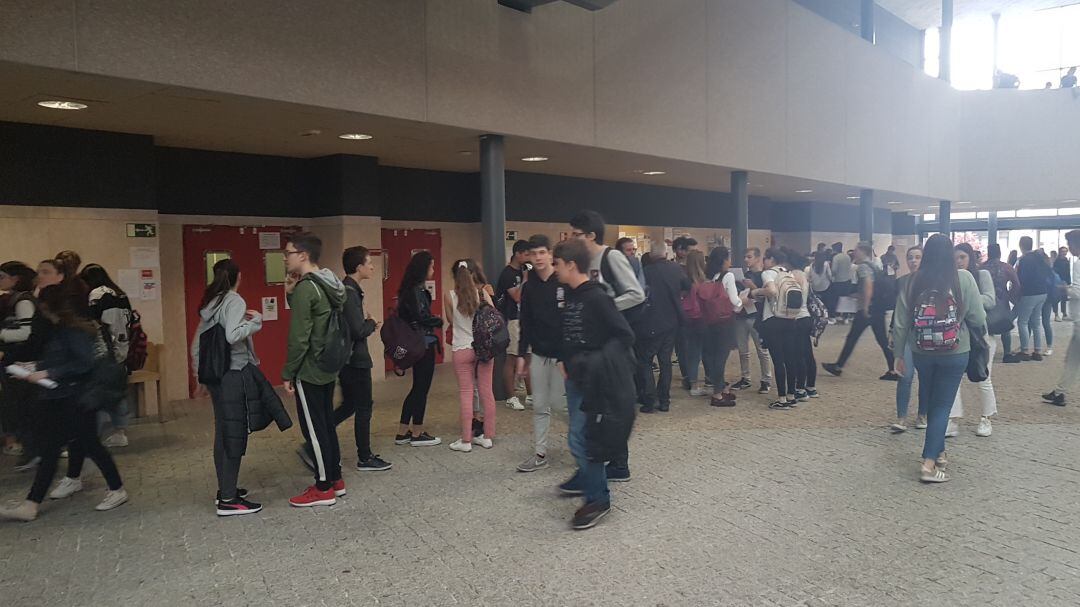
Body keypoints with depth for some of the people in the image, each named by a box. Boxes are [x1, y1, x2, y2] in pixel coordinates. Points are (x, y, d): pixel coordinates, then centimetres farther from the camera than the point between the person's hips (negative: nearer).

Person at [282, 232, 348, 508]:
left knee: (314, 428, 1)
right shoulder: (328, 285, 9)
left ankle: (324, 489, 11)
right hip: (328, 368, 9)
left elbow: (299, 338, -20)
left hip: (309, 371, -9)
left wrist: (288, 373, -11)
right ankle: (335, 479, 26)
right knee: (326, 424, 16)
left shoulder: (305, 288, -18)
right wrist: (291, 294, 6)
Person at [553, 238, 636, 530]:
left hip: (593, 380, -8)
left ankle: (598, 498, 7)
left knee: (580, 438, -7)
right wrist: (566, 361, 7)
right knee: (581, 434, 20)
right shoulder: (570, 296, 7)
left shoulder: (596, 297, -18)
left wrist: (598, 361, -21)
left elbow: (625, 335, -18)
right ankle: (586, 478, 41)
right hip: (575, 376, 8)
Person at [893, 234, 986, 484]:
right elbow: (978, 318, -8)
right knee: (942, 406, 5)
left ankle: (938, 452, 34)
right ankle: (929, 463, 0)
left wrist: (899, 354, 8)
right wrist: (982, 332, 16)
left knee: (930, 403, 19)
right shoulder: (963, 279, -10)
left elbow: (900, 323, -3)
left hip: (922, 354, 2)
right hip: (955, 354, -2)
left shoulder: (913, 282, -5)